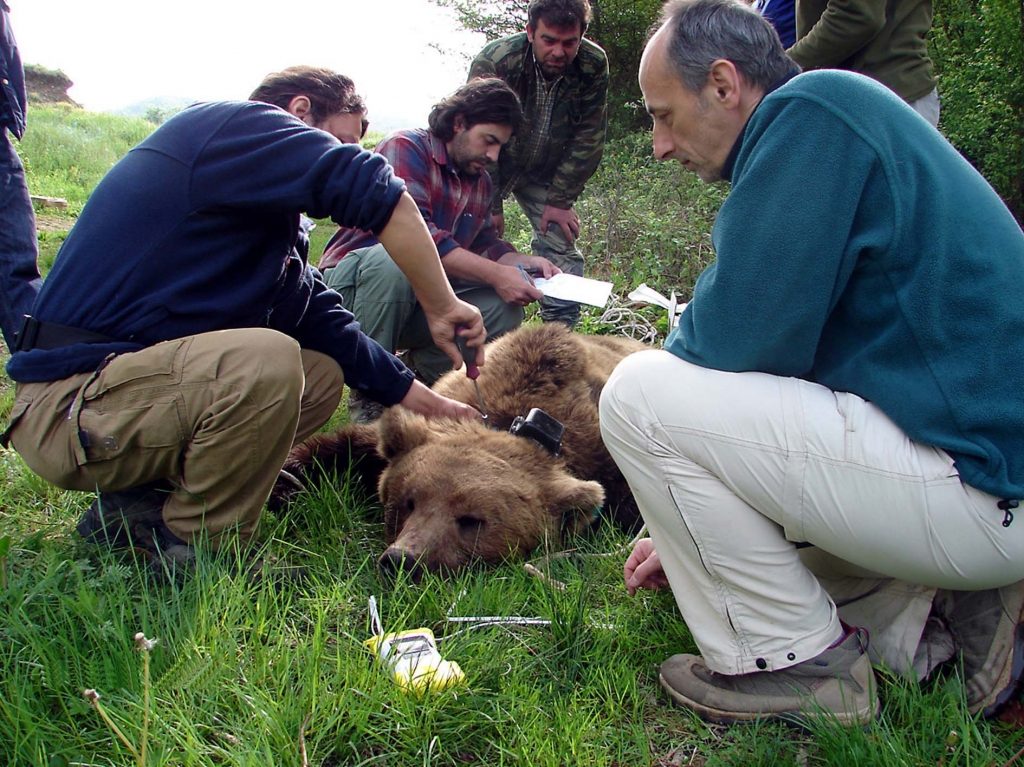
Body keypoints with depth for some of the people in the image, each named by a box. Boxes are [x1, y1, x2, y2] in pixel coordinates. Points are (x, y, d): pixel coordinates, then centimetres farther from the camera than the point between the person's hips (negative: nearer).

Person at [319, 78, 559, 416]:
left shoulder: (481, 181, 12)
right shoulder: (405, 148, -14)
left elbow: (483, 243, 12)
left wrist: (524, 261, -9)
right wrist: (495, 274, -29)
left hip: (420, 302, 6)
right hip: (353, 284, -6)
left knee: (503, 309, -15)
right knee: (390, 260, -39)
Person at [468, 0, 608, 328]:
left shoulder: (594, 66, -22)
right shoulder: (493, 62, -29)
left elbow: (588, 140, -13)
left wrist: (560, 200, -13)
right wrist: (491, 205, -21)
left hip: (545, 172, 2)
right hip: (489, 165, -2)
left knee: (562, 247, -6)